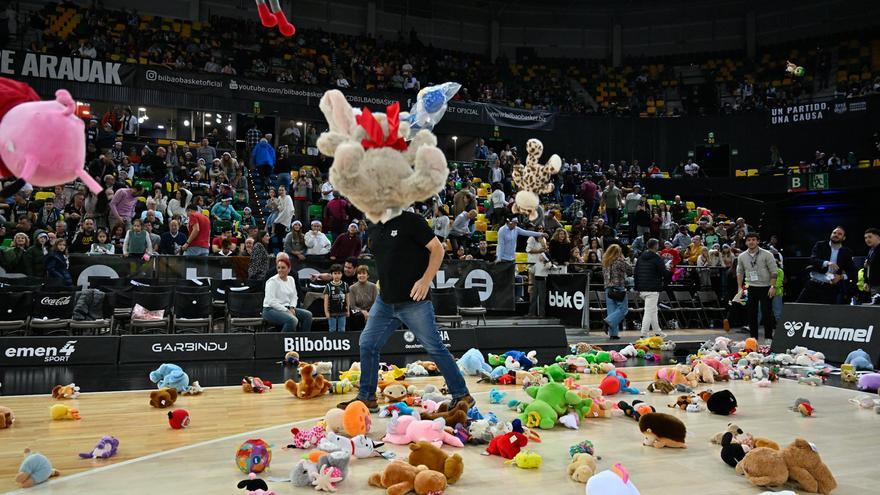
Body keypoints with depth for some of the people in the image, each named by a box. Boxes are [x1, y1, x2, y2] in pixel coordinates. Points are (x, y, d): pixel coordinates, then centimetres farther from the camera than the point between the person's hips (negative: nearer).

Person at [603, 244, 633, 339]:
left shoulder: (604, 262, 10)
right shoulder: (620, 261, -8)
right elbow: (630, 271, -2)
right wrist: (624, 259, 9)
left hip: (608, 288, 6)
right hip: (619, 288, -6)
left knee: (612, 310, 7)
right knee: (623, 309, 1)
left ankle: (613, 333, 6)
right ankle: (609, 321, -17)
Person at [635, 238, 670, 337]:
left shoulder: (640, 258, 12)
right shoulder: (657, 258, -11)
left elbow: (636, 273, 15)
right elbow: (664, 273, -12)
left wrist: (637, 288, 18)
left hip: (642, 289, 8)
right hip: (652, 290, -8)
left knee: (653, 310, 20)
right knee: (649, 311, -6)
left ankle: (657, 331, 27)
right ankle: (644, 334, -8)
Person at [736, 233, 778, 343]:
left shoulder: (767, 255, -5)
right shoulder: (742, 257, 5)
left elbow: (773, 272, -5)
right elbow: (739, 273, 15)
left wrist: (773, 286, -12)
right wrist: (740, 288, 9)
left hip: (765, 287, -3)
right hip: (750, 287, 4)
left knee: (766, 312, -3)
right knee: (751, 313, 5)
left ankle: (768, 337, 6)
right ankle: (753, 337, 13)